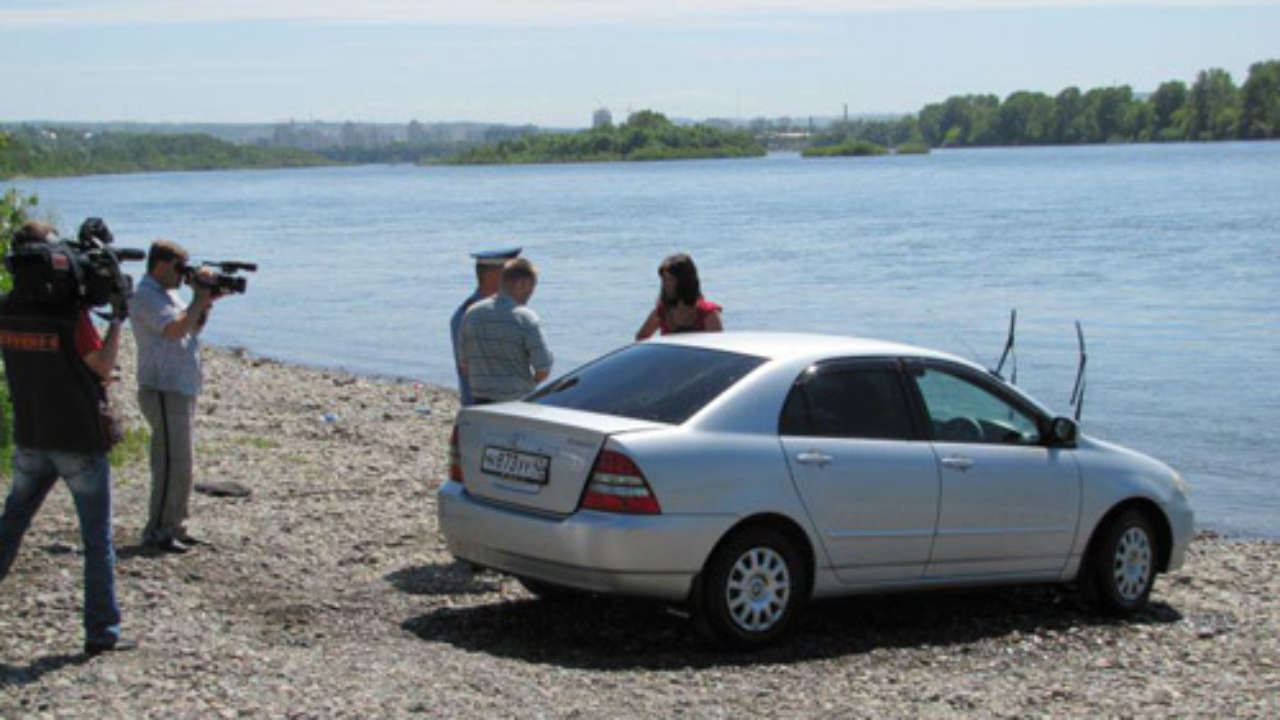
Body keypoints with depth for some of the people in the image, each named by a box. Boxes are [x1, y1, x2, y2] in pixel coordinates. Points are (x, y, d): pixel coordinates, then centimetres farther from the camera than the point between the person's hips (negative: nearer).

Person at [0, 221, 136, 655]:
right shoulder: (70, 313, -19)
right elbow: (104, 366, -11)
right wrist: (117, 317, -2)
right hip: (80, 441, -5)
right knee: (98, 541, 5)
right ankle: (102, 632, 7)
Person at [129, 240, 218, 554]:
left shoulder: (167, 293, 16)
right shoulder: (147, 296, -13)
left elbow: (194, 327, 20)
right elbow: (177, 329, -25)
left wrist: (206, 303, 3)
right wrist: (201, 296, -17)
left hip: (181, 390, 10)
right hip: (163, 391, -10)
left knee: (176, 465, 13)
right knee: (174, 465, -11)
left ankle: (173, 526, 19)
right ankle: (157, 532, -6)